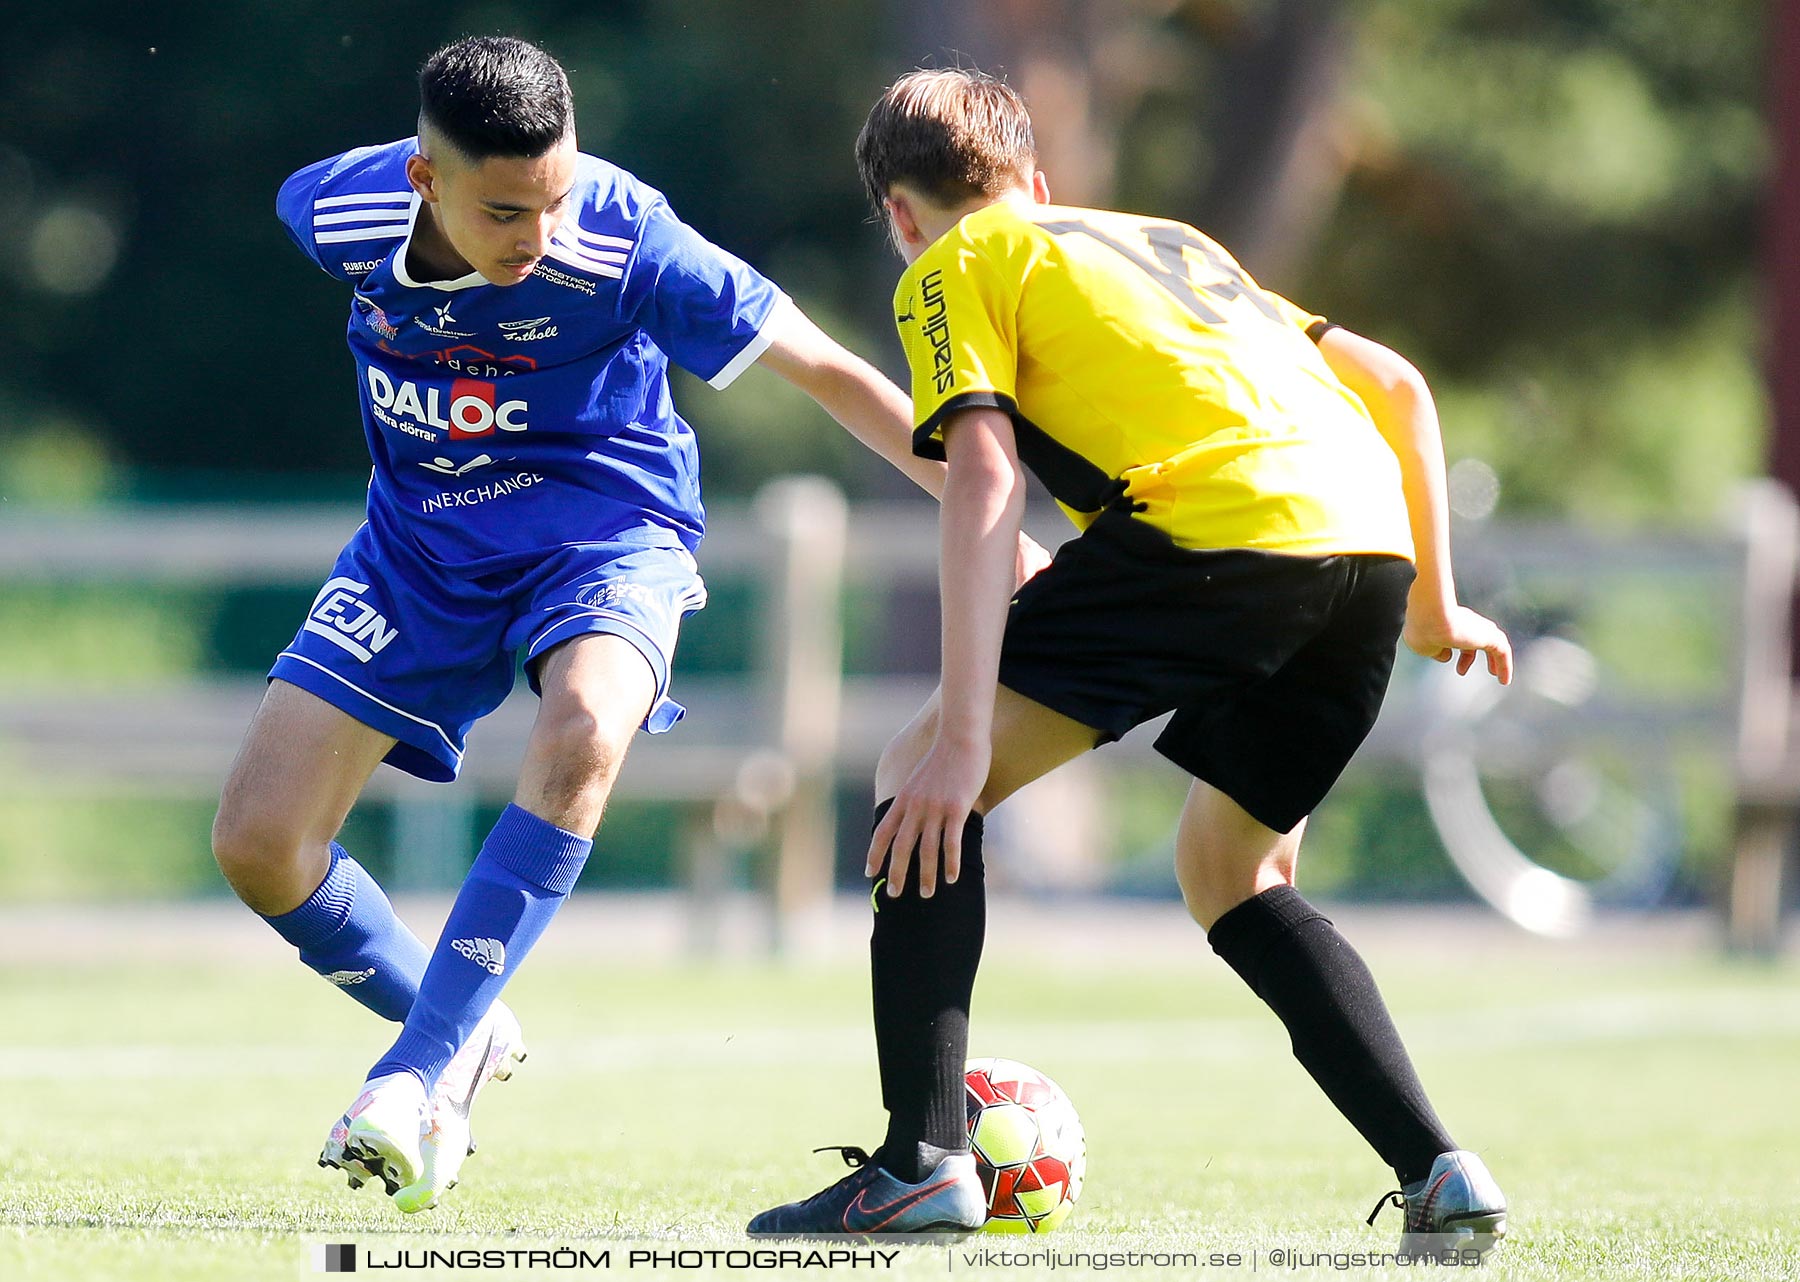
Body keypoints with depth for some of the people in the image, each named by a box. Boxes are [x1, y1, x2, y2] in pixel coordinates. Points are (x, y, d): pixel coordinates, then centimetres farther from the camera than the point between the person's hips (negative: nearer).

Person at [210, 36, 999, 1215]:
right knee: (257, 841, -6)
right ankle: (465, 1031, 19)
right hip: (423, 542, 4)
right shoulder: (338, 211, -19)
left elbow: (826, 369, -18)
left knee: (584, 735, -37)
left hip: (601, 523, -4)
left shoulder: (622, 243, -27)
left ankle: (417, 1072, -31)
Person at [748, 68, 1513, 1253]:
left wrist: (964, 736, -7)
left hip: (1214, 519, -7)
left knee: (923, 779, 6)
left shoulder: (955, 267, 16)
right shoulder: (1168, 241, 36)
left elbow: (985, 476, -1)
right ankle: (1441, 1174, 11)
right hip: (1371, 528, 7)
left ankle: (922, 1160, -6)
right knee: (1229, 868, 26)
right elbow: (1398, 385, 32)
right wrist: (1432, 601, 41)